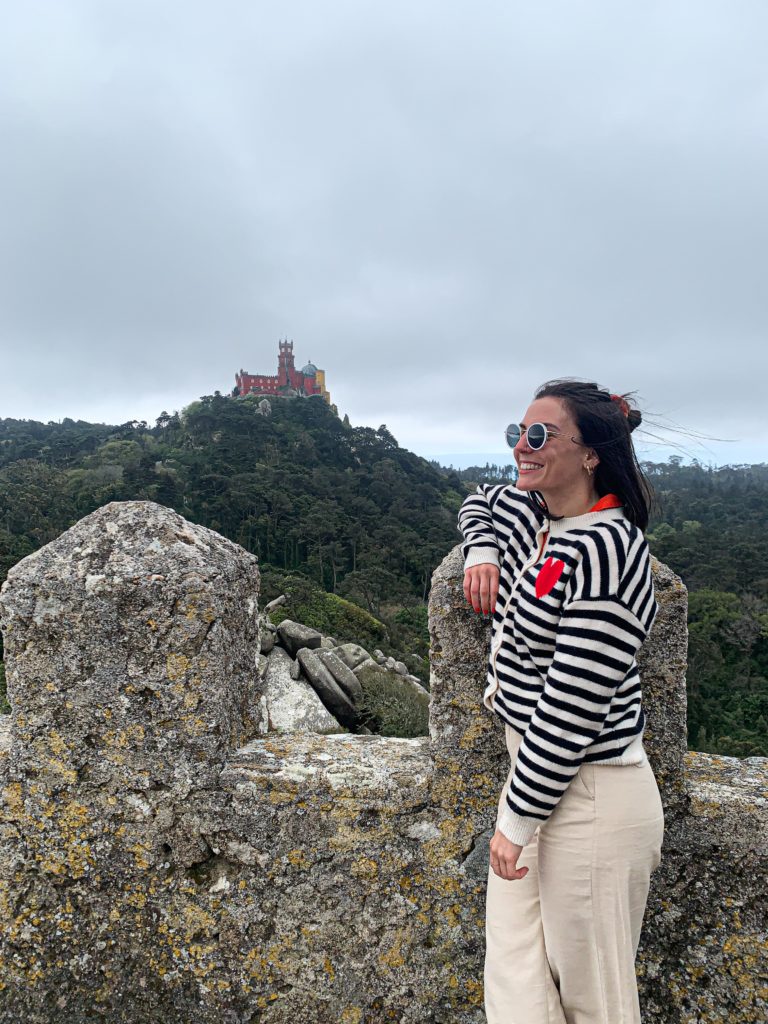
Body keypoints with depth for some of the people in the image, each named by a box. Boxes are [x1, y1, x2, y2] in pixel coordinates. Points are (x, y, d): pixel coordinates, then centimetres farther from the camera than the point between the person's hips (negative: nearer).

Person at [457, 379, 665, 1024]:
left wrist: (516, 820, -15)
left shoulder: (606, 549, -23)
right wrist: (480, 554, 6)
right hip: (536, 774, 9)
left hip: (589, 798, -8)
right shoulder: (531, 514, 3)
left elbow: (572, 708, -24)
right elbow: (479, 501, 28)